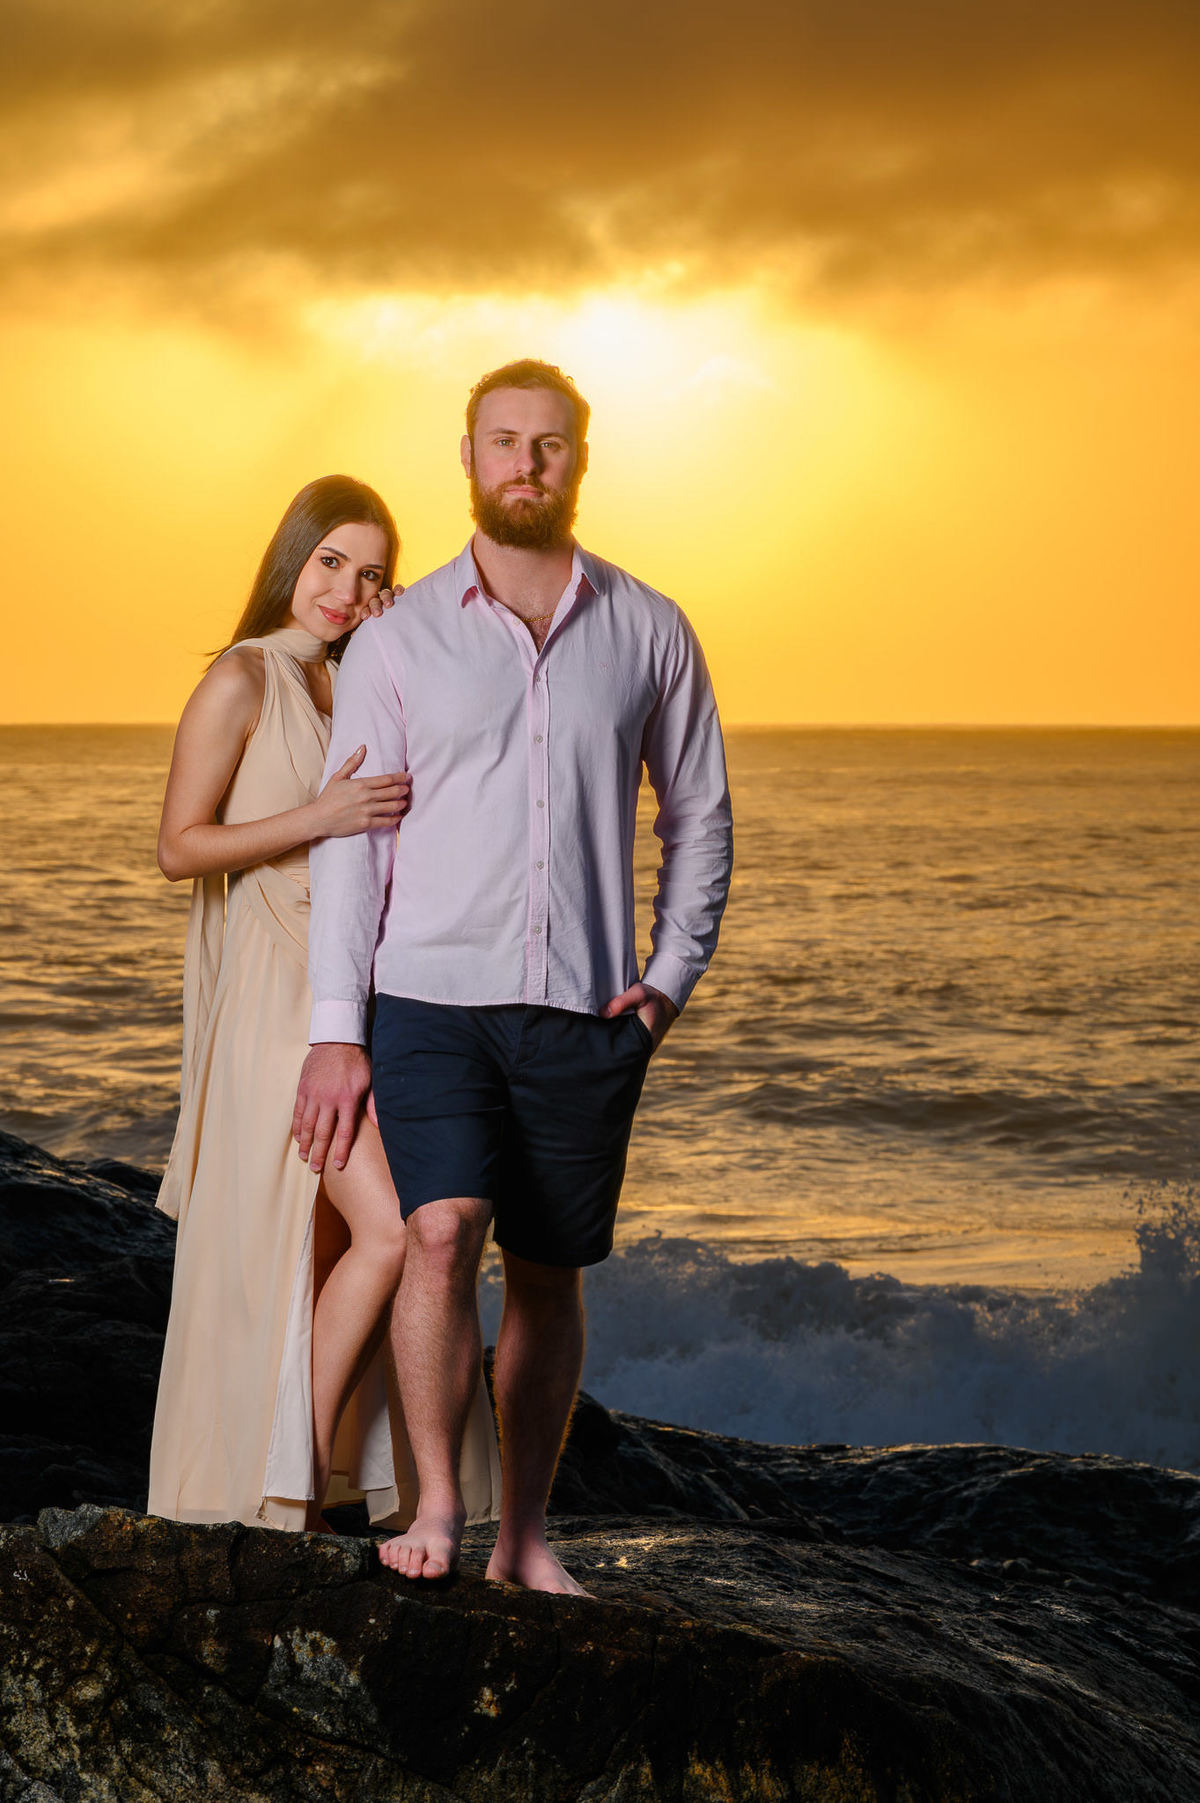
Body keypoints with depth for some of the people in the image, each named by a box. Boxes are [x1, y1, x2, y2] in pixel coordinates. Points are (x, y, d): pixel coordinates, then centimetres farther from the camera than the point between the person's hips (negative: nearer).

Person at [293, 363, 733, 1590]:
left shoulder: (648, 634, 6)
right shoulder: (396, 644, 2)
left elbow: (698, 816, 14)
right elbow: (349, 838, 1)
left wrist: (672, 975, 1)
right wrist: (334, 1030, -5)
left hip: (583, 1016, 2)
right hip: (430, 995, -2)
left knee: (547, 1276, 7)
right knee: (442, 1235, -21)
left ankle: (523, 1538, 18)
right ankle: (435, 1507, -11)